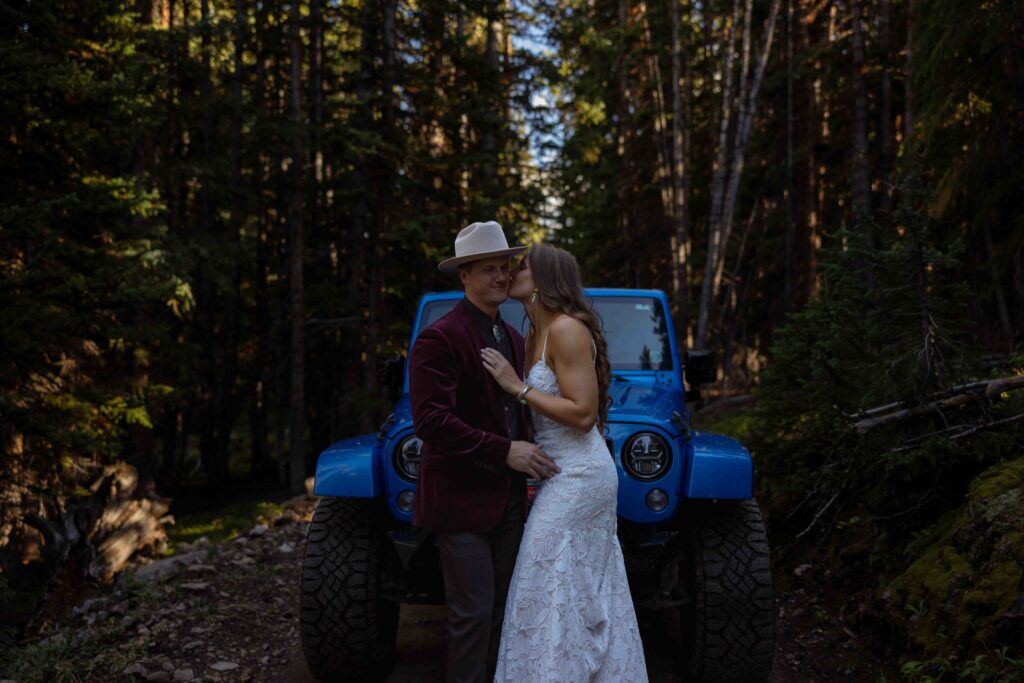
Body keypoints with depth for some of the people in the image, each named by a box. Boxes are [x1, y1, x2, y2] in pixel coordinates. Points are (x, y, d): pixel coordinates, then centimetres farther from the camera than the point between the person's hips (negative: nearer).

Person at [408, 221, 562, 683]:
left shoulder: (513, 338, 13)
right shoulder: (439, 338, -12)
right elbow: (430, 422, -21)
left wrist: (529, 460, 6)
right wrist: (505, 452, -22)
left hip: (507, 497, 8)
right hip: (462, 498, -7)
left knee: (501, 609, 13)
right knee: (473, 613, -4)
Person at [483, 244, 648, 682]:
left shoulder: (566, 329, -17)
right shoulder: (535, 335, 11)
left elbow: (583, 414, -22)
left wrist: (517, 386, -19)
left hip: (576, 479, -10)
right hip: (575, 475, 10)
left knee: (553, 601, -3)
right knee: (591, 598, 17)